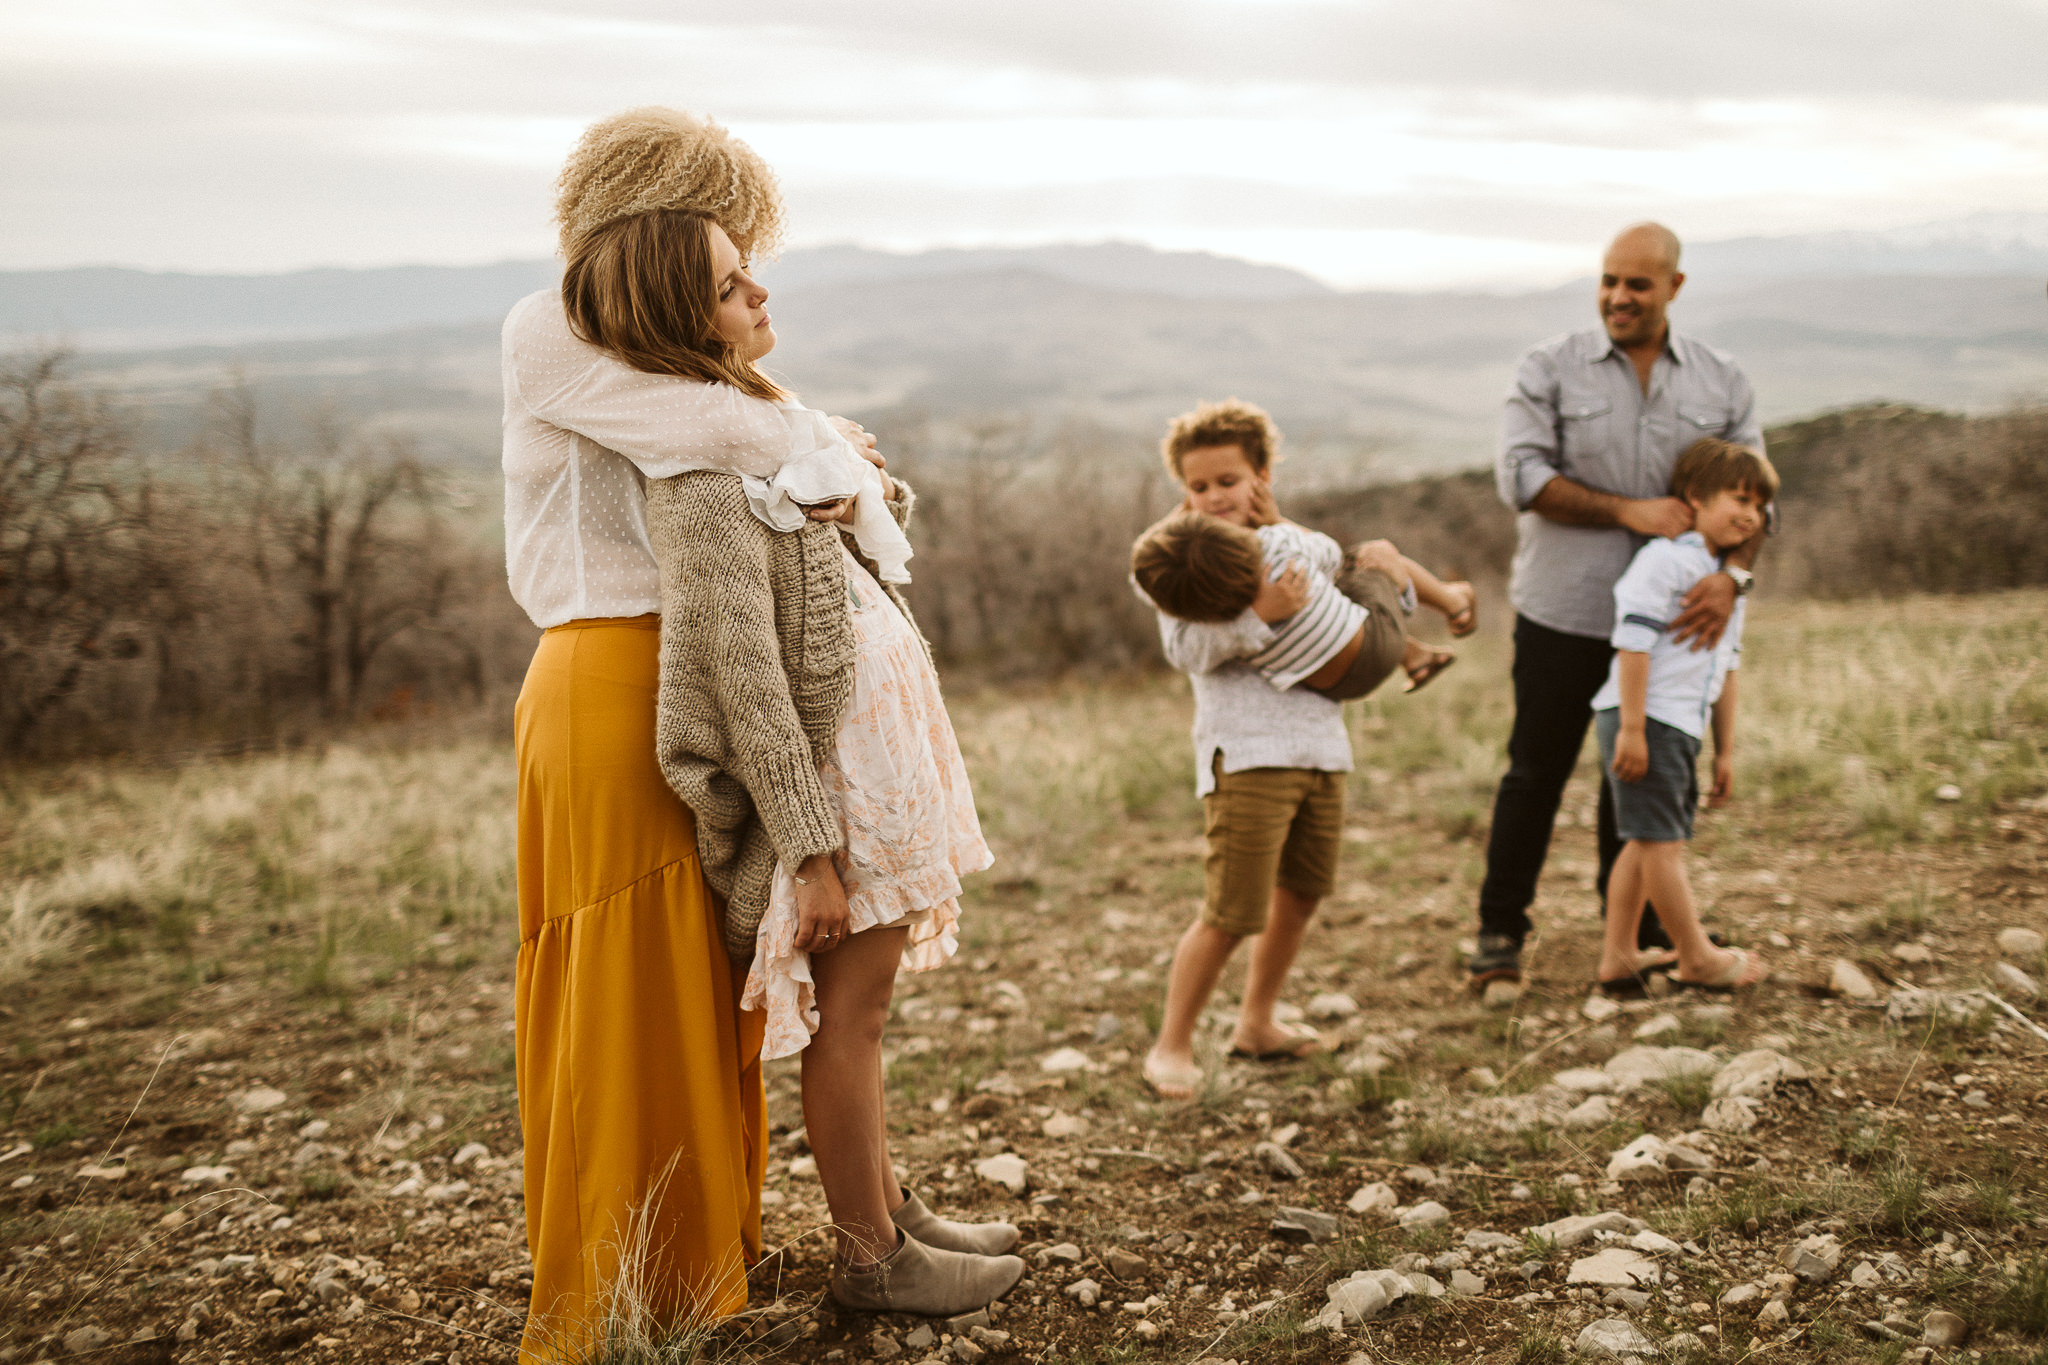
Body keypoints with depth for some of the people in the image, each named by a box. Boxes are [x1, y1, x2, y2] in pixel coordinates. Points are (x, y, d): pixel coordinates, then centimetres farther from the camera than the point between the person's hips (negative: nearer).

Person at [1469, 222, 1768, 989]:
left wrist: (1732, 574, -17)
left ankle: (1636, 928, 25)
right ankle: (1500, 930, 15)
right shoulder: (1550, 370, -1)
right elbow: (1520, 477, -11)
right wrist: (1626, 510, -18)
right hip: (1563, 610, -2)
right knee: (1536, 770, 5)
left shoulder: (1722, 384, 6)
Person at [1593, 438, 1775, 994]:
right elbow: (1633, 641, -18)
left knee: (1644, 842, 12)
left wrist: (1725, 749, 21)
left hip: (1680, 728, 10)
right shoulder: (1665, 560, -11)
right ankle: (1698, 959, 5)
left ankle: (1618, 956, 17)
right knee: (1662, 841, -3)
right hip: (1644, 719, -10)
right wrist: (1633, 729, -22)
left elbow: (1726, 668, 22)